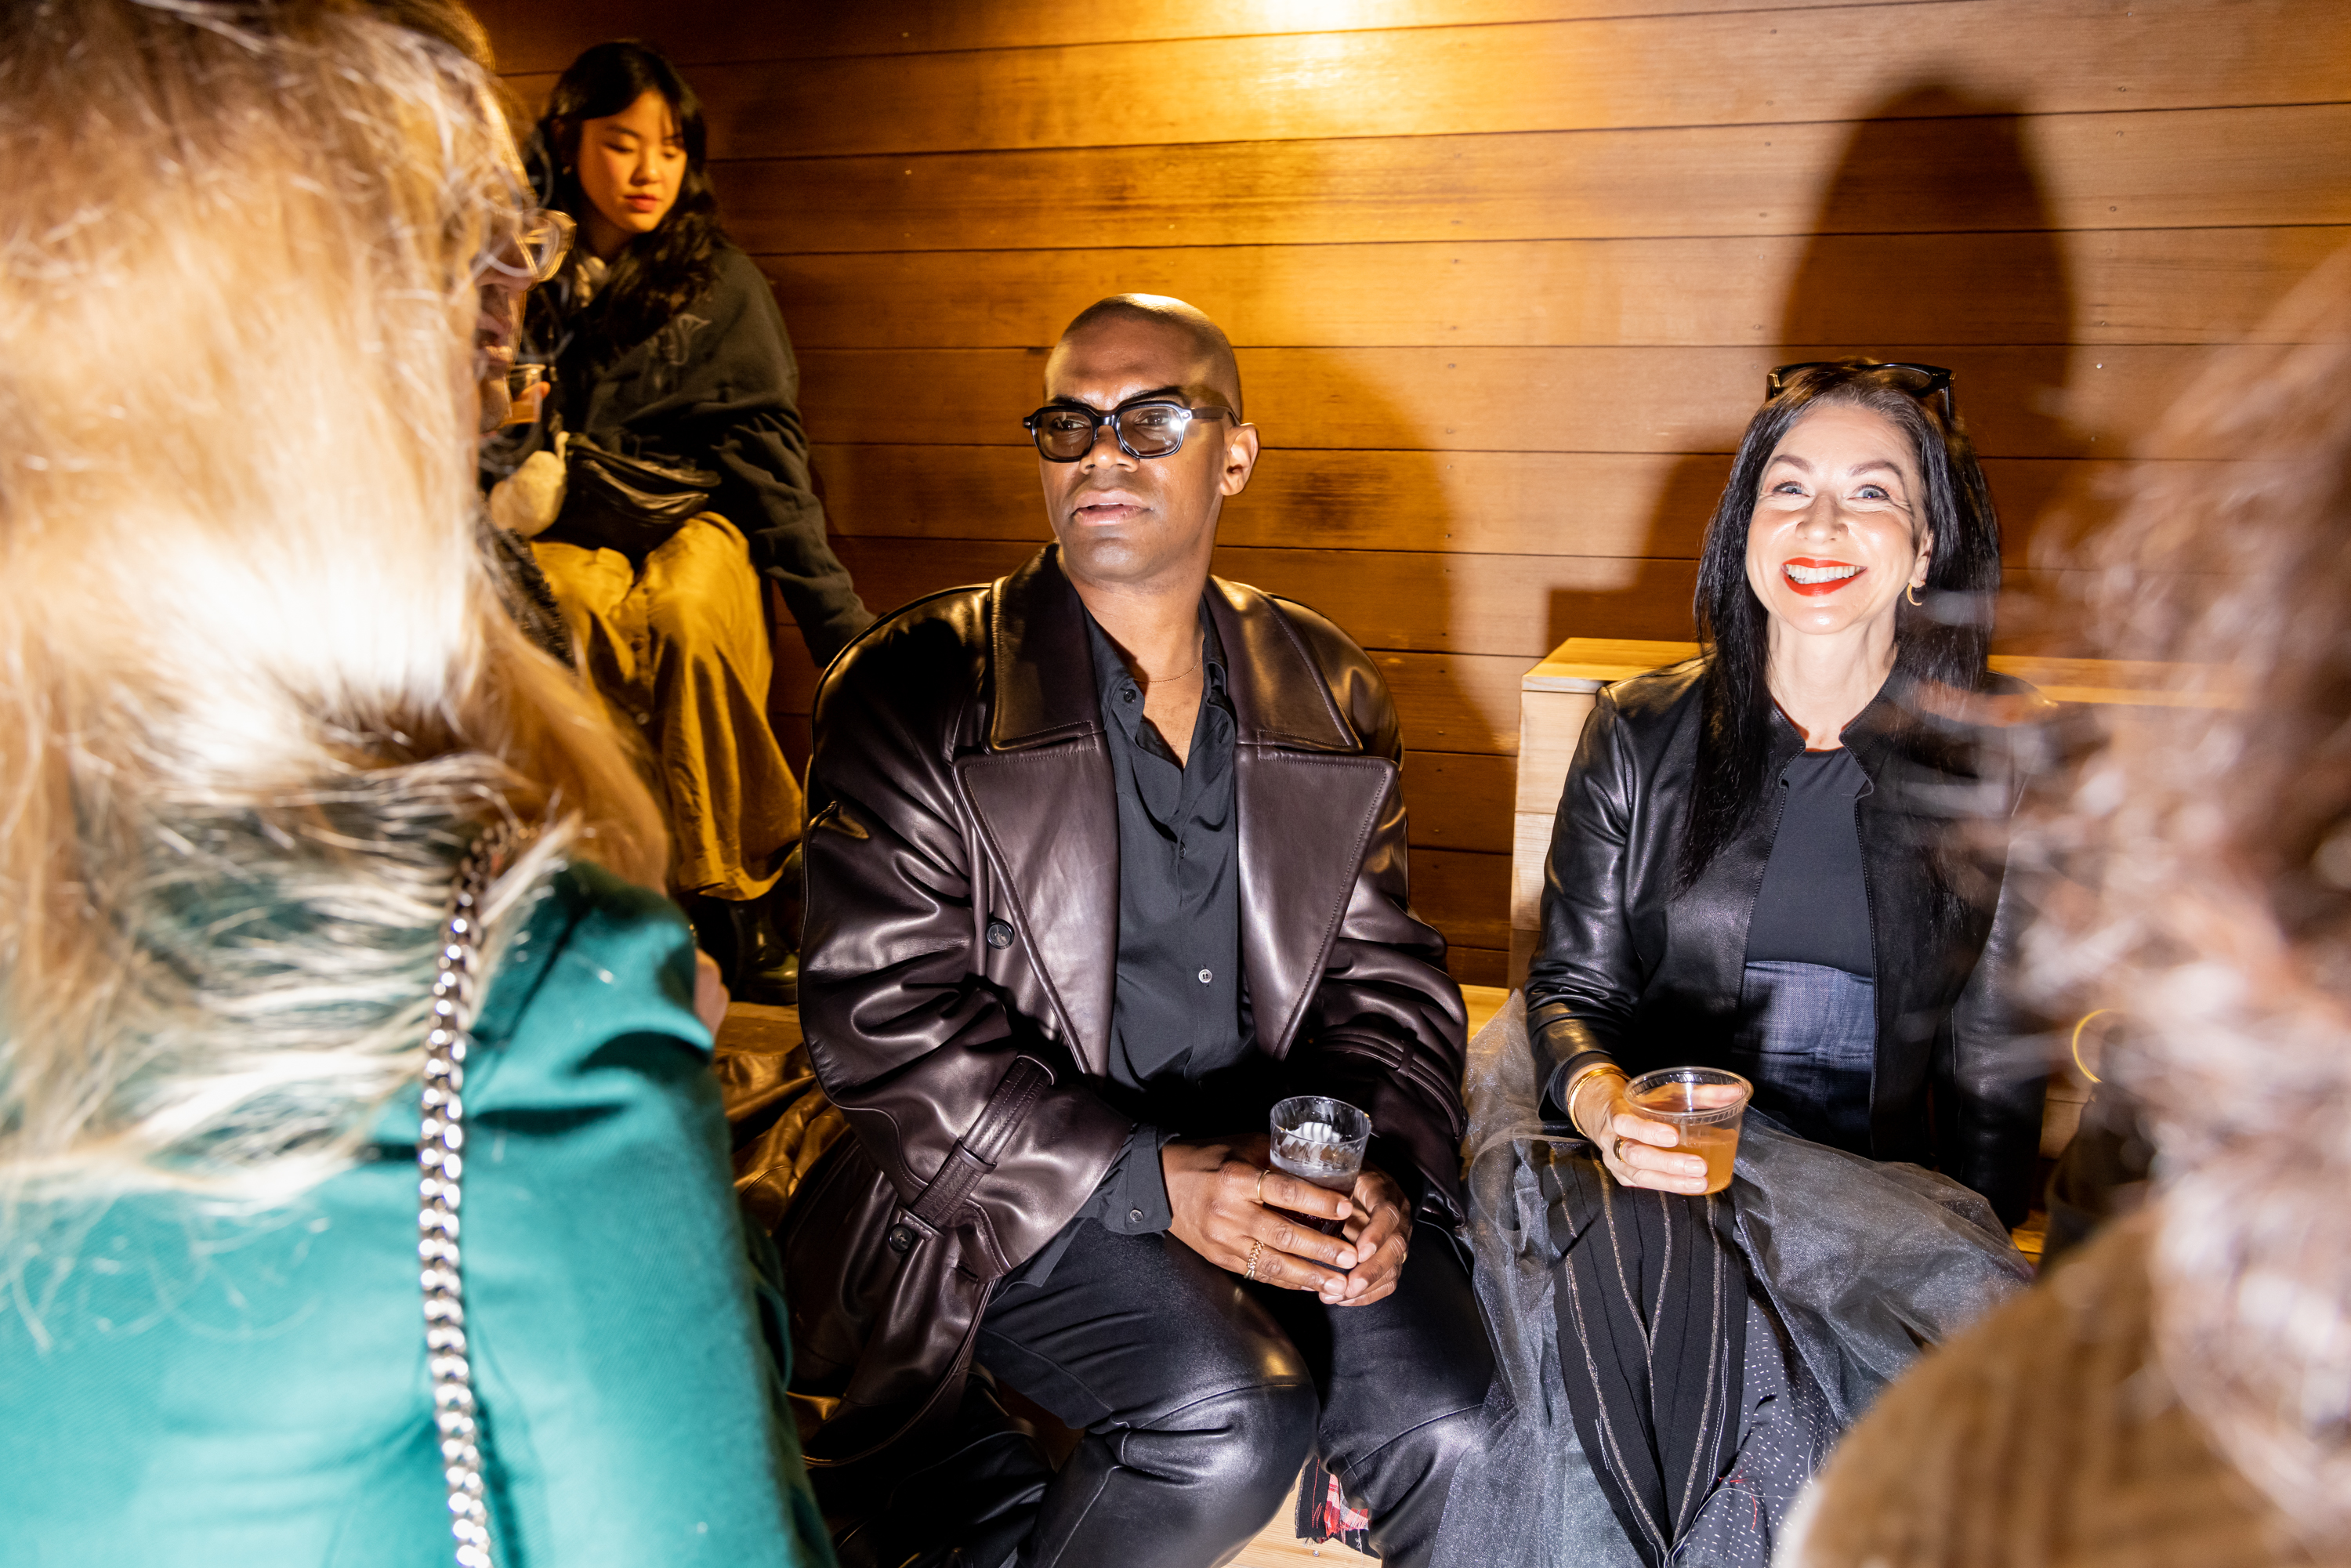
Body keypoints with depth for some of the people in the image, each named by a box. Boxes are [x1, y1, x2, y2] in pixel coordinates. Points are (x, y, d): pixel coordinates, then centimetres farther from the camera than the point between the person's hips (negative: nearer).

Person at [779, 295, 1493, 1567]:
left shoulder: (1323, 692, 9)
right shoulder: (912, 692, -5)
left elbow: (1383, 972, 11)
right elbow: (881, 1015, -13)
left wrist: (1379, 1172, -9)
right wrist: (1149, 1179, -20)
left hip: (1274, 1161, 4)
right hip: (1008, 1196, -4)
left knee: (1455, 1420, -16)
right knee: (1234, 1417, -27)